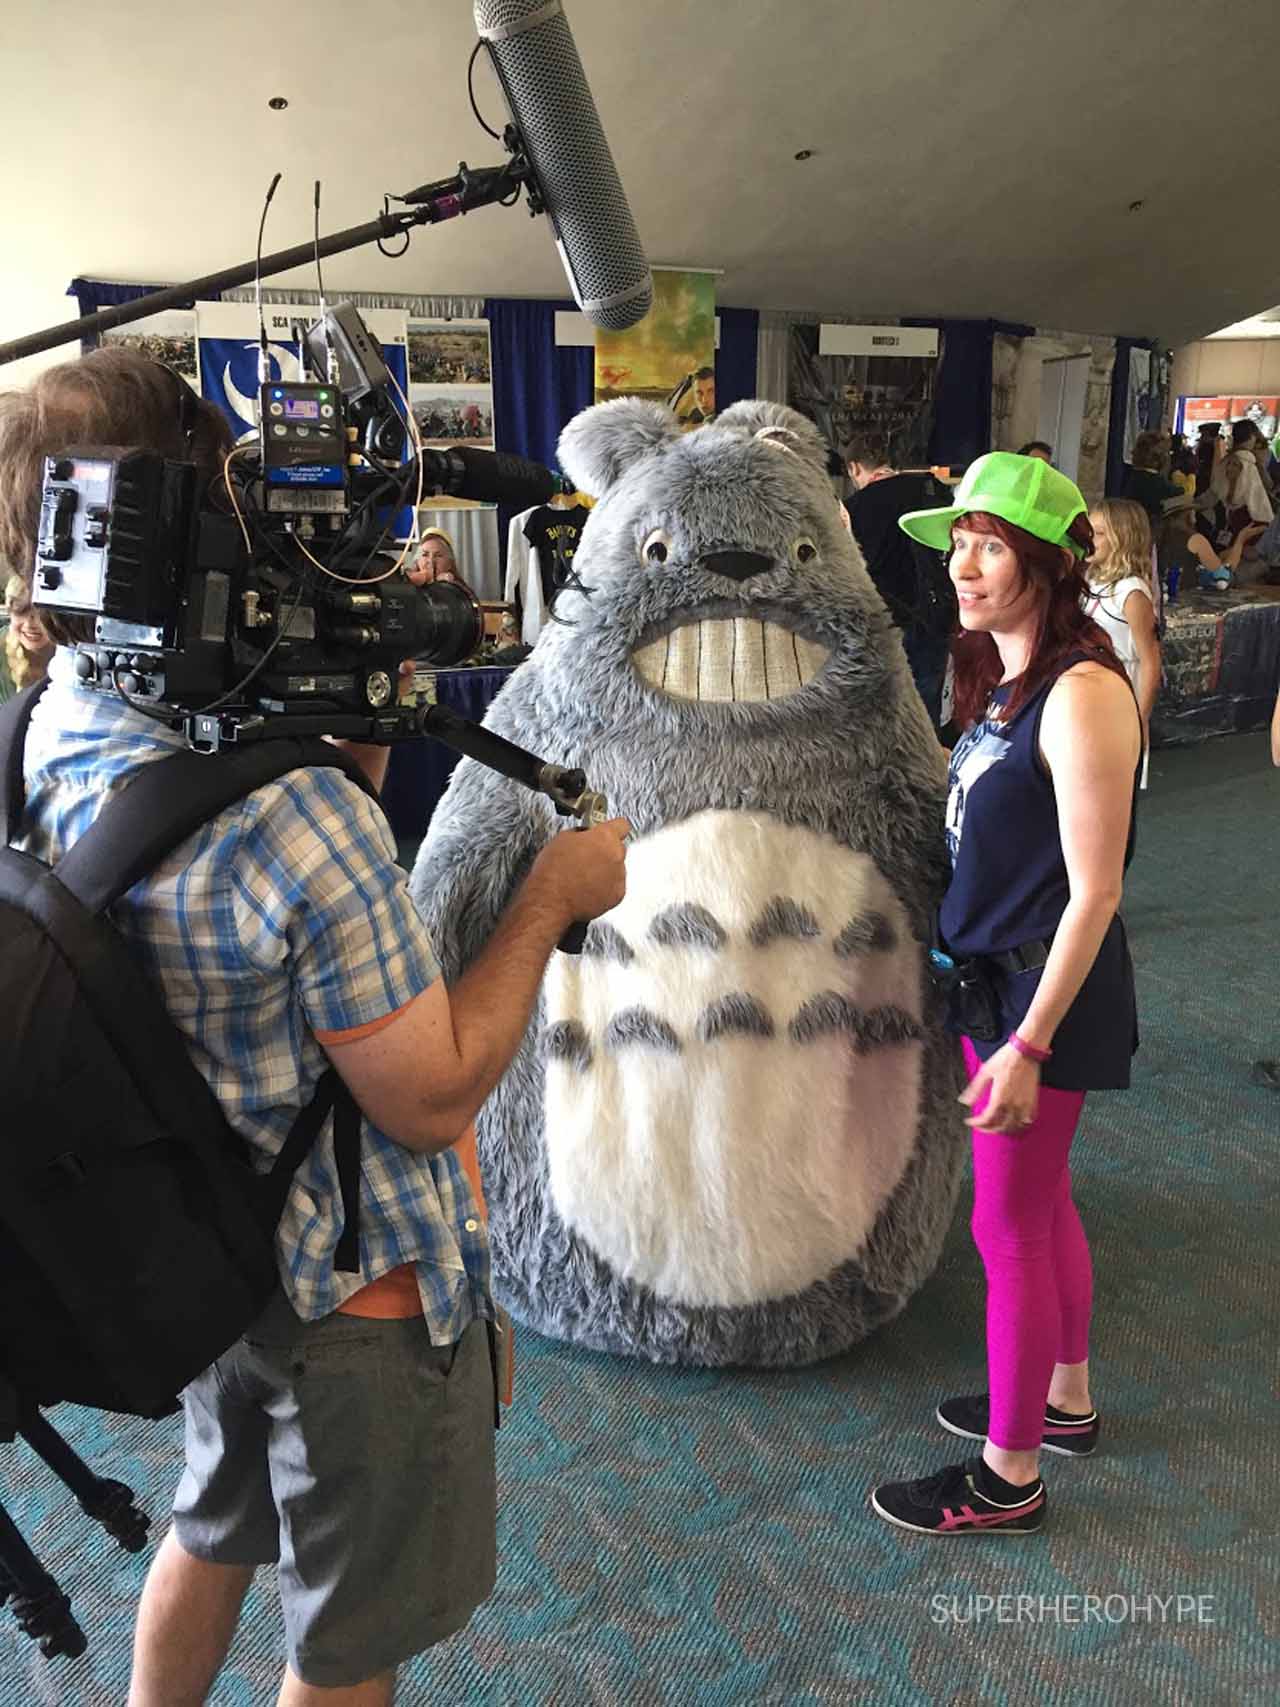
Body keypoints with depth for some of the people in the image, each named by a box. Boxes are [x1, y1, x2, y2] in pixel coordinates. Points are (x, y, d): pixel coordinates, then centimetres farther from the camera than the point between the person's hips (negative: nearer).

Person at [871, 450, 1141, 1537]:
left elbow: (1094, 892, -22)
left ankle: (1008, 1478, 23)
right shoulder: (1003, 679, 7)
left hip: (1048, 993, -9)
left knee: (1010, 1230, 4)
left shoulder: (1082, 693, -21)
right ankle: (1066, 1400, 43)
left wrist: (1028, 1044, -22)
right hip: (997, 975, 9)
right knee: (1042, 1204, 22)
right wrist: (1002, 1019, 16)